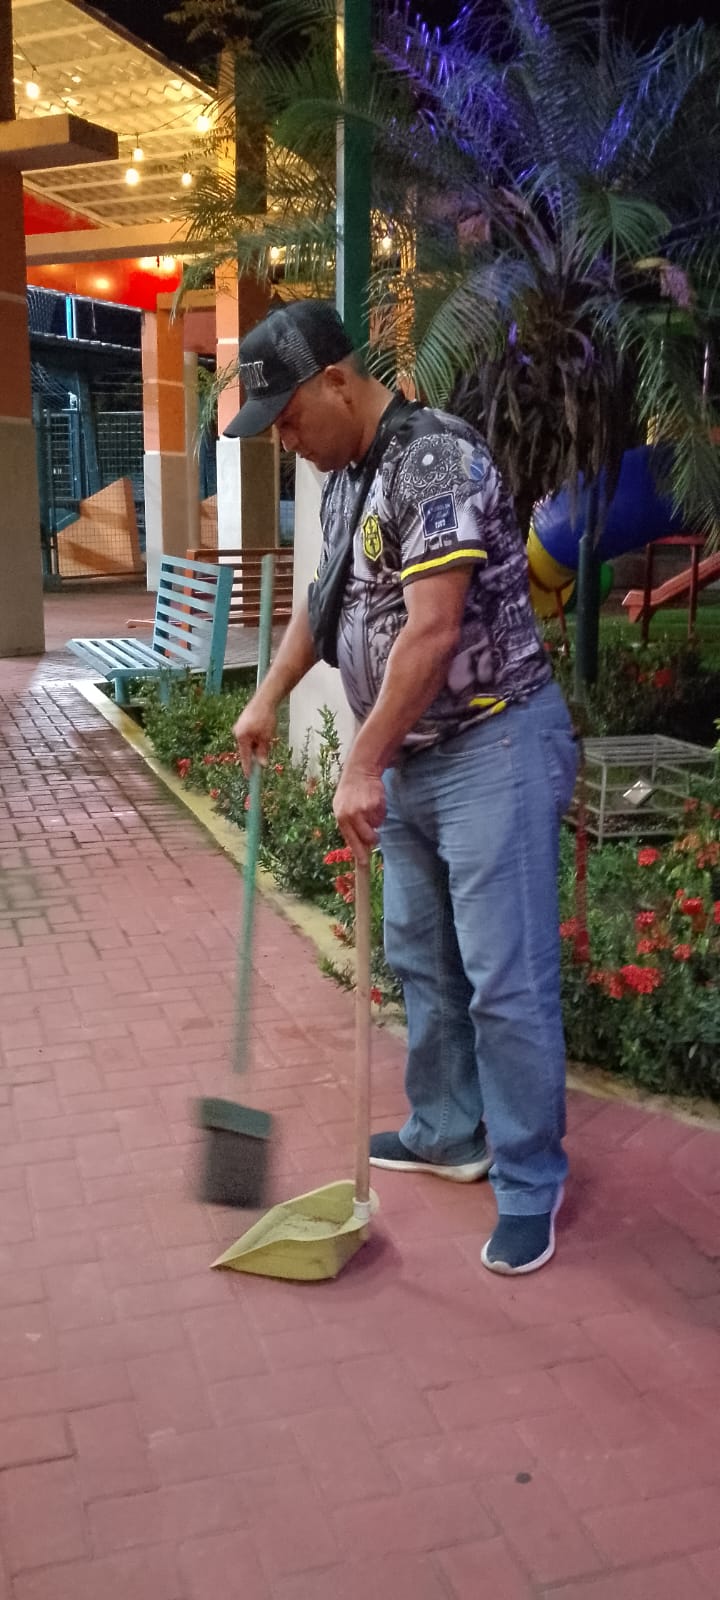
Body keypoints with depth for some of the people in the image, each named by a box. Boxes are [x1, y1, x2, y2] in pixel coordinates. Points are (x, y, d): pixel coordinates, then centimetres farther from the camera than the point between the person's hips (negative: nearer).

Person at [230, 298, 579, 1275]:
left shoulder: (437, 460, -19)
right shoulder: (343, 479, 11)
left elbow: (432, 629, -26)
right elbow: (326, 598, 26)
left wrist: (361, 767, -25)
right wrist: (268, 699, 21)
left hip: (492, 746, -9)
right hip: (411, 756, 10)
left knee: (505, 977, -5)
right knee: (422, 958, 17)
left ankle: (530, 1184, 10)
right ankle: (449, 1134, 33)